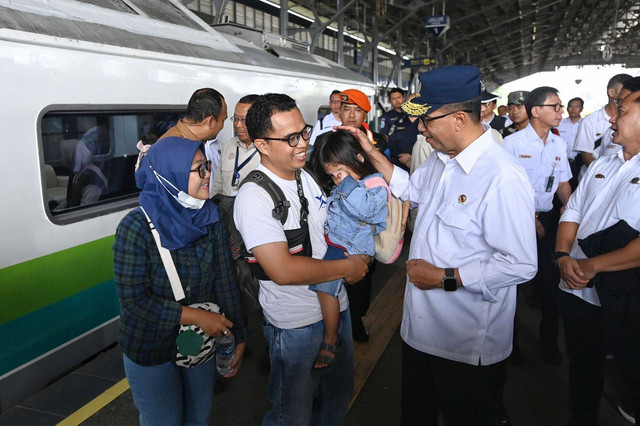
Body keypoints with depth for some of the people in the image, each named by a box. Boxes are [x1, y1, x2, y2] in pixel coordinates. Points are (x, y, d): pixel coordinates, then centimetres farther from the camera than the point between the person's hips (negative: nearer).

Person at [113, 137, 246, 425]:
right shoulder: (136, 228, -21)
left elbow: (224, 281, -5)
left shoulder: (210, 220, -8)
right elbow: (134, 298, -22)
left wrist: (238, 336, -3)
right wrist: (197, 316, -24)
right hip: (152, 351, -4)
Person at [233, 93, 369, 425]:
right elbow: (282, 270, -29)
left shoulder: (309, 176, 2)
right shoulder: (253, 197, -22)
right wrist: (349, 267, -19)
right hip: (296, 325, -7)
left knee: (338, 399, 26)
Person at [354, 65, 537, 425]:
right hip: (420, 328, 9)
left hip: (468, 346, -8)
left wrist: (445, 278, -23)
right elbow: (411, 189, 23)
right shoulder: (442, 159, 3)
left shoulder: (504, 178, -26)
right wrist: (372, 153, 14)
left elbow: (521, 265, -26)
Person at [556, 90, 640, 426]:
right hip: (577, 290, 7)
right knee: (583, 365, 22)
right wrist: (563, 255, -5)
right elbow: (572, 213, 12)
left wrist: (592, 265, -19)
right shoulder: (602, 165, 12)